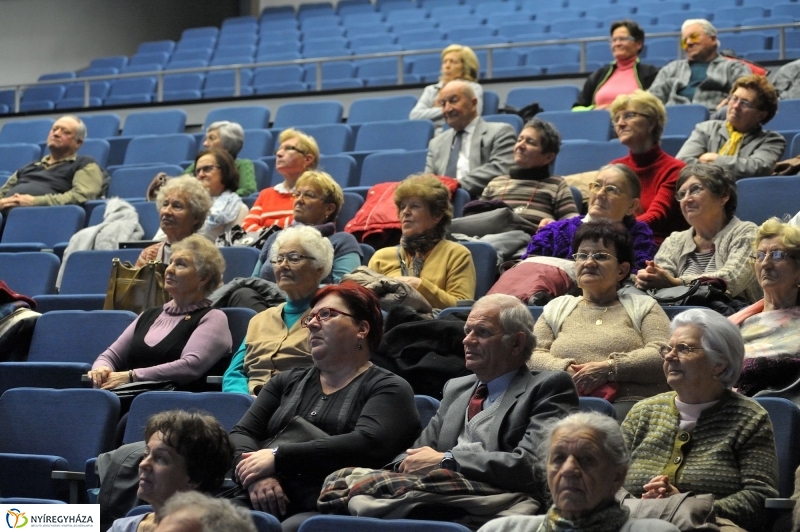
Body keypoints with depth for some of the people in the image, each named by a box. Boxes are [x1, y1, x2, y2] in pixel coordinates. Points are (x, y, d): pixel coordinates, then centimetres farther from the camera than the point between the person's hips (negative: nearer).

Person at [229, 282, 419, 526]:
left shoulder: (389, 389, 8)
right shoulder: (287, 382, 25)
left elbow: (368, 445, -11)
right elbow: (241, 434, 14)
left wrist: (278, 458, -12)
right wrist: (256, 475, -10)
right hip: (266, 504, 5)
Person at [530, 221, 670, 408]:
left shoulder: (643, 306, 19)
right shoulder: (557, 308, 27)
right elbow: (532, 356, 13)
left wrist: (609, 368, -12)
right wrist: (566, 369, -9)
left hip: (629, 405, -1)